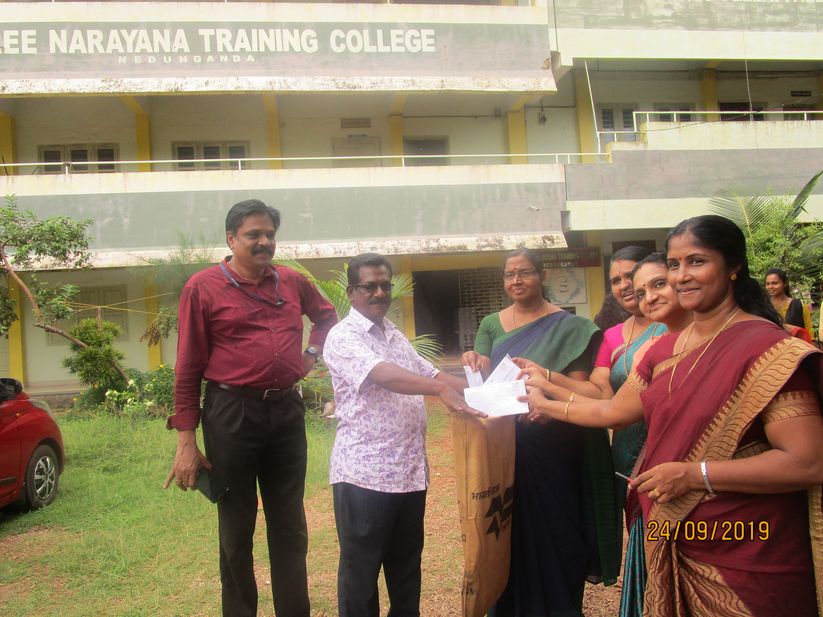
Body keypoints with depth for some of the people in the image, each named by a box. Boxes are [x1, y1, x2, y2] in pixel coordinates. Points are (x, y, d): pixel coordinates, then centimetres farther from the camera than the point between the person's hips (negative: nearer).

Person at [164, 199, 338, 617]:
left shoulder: (292, 282, 8)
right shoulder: (203, 287, -4)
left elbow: (327, 316, 29)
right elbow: (188, 369, -5)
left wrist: (312, 354, 11)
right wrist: (186, 442, -8)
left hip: (287, 410, 4)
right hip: (232, 413, -4)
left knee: (290, 525, 15)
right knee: (236, 529, 10)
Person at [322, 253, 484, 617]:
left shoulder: (395, 335, 15)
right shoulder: (343, 337, -12)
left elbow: (429, 372, 16)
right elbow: (383, 375, -28)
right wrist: (442, 389, -40)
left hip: (410, 471, 8)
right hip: (364, 474, -7)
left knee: (407, 565, 20)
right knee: (361, 570, 7)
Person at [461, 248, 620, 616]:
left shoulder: (567, 326, -2)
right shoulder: (491, 324, 9)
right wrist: (474, 365, -19)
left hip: (551, 451, -3)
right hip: (504, 450, 3)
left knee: (553, 537, 4)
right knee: (507, 537, 11)